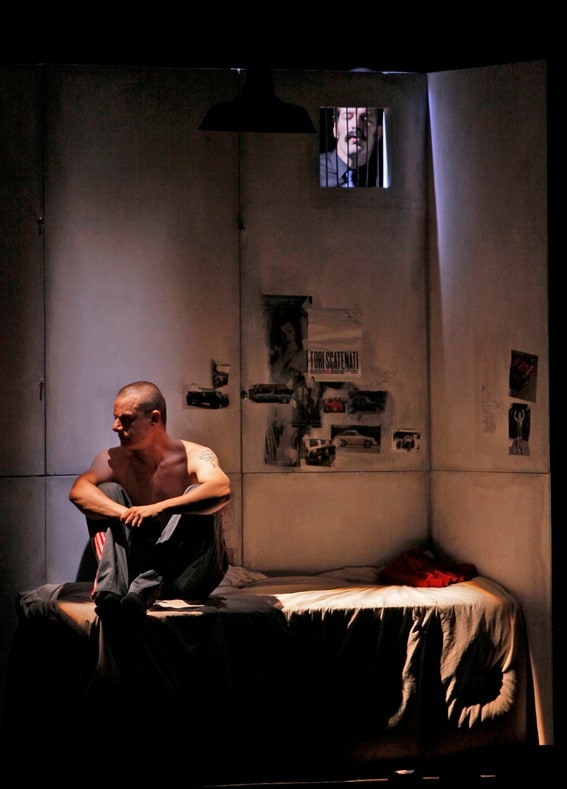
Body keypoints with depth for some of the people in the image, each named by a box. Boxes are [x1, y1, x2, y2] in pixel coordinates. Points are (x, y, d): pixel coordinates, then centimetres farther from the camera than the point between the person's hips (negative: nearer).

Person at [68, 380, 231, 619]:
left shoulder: (194, 456, -10)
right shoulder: (114, 460, 0)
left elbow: (222, 489, -33)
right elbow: (78, 491, -20)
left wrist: (158, 509, -42)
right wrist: (126, 514, -35)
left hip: (187, 573, -2)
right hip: (141, 564, 3)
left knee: (197, 494, -26)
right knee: (107, 491, -12)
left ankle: (142, 591, -42)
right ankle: (109, 590, -33)